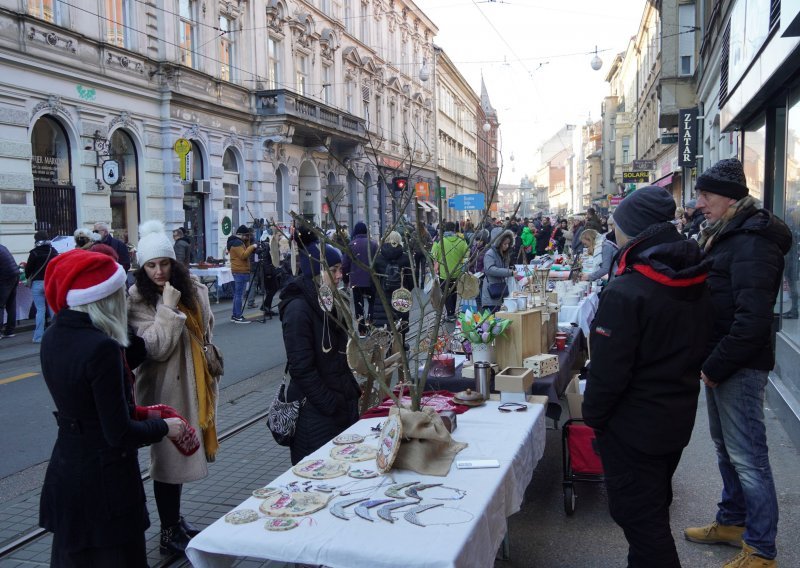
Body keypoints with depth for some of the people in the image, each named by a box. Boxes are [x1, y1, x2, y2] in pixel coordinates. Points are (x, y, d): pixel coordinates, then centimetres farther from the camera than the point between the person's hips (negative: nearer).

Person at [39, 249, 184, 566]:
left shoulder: (53, 338, 0)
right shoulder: (100, 347, -25)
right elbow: (120, 434, -22)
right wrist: (164, 427, -6)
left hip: (65, 472, 8)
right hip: (104, 480, -8)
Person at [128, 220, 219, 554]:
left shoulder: (194, 290, 3)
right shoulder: (138, 301, -13)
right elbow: (157, 348, -23)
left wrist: (211, 376, 17)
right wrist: (168, 307, -25)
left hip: (194, 385, 6)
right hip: (164, 389, -6)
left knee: (181, 452, 17)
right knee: (168, 455, 3)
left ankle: (175, 518, 34)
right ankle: (169, 533, 17)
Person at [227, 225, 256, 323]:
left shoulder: (235, 241, 18)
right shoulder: (237, 243, -14)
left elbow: (245, 252, 19)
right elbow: (243, 255, -22)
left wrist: (247, 241, 10)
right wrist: (252, 247, -18)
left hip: (238, 271, 11)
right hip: (241, 271, -11)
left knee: (237, 294, 14)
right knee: (240, 295, -10)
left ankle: (234, 315, 18)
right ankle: (238, 317, -10)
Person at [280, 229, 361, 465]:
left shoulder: (330, 302, 11)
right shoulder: (298, 308, -17)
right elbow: (301, 367, -19)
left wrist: (352, 390, 10)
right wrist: (331, 404, -17)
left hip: (342, 403, 8)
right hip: (315, 413, -8)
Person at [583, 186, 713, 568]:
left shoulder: (625, 292, -25)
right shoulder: (697, 283, 1)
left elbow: (608, 369, -23)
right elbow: (700, 348, 12)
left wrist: (593, 416, -9)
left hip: (634, 425, -8)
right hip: (679, 419, 9)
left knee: (639, 516, 5)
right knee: (656, 505, 25)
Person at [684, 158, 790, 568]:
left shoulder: (753, 241, -18)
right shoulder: (723, 235, 14)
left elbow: (752, 317, -24)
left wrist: (716, 365, -18)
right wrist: (709, 362, 11)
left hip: (740, 366, -10)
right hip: (719, 361, 10)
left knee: (747, 458, -1)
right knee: (725, 448, 20)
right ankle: (732, 522, 36)